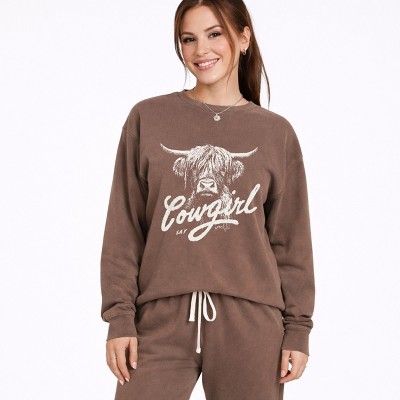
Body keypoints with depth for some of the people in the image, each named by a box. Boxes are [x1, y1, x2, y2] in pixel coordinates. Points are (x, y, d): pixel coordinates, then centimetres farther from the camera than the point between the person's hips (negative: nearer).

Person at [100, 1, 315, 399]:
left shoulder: (276, 133, 7)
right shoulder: (148, 118, 5)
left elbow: (291, 240, 8)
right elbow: (124, 228, 5)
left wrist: (298, 329, 3)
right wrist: (120, 317, -1)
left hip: (249, 321, 0)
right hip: (161, 319, 0)